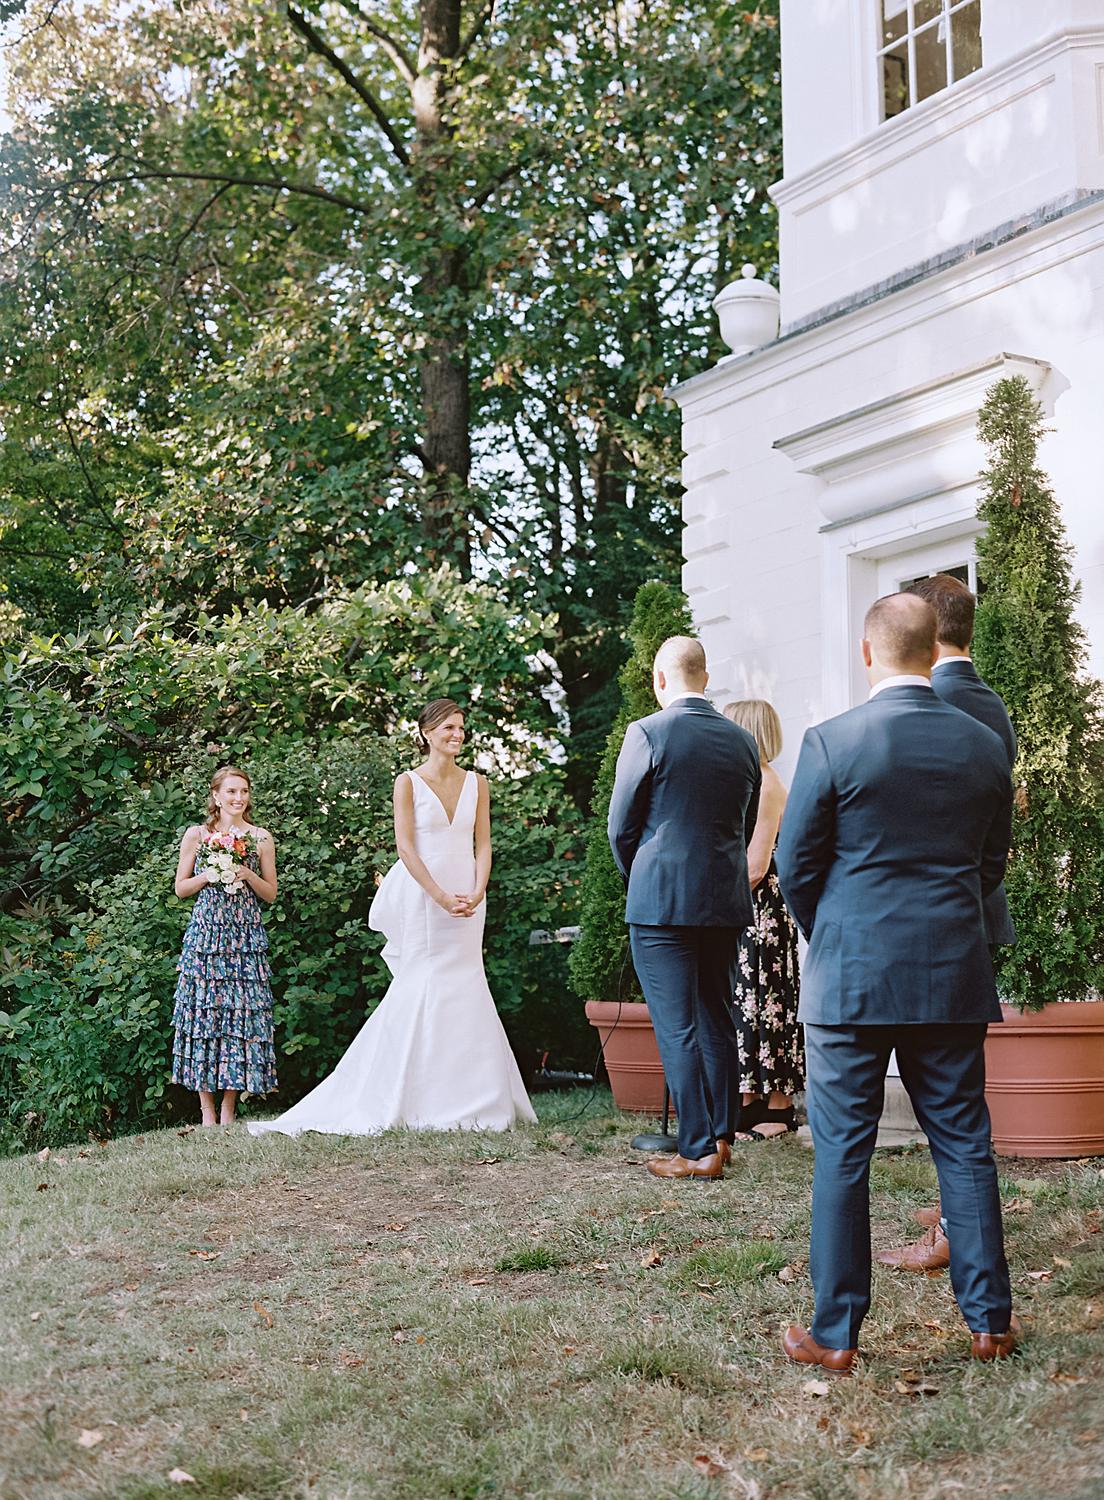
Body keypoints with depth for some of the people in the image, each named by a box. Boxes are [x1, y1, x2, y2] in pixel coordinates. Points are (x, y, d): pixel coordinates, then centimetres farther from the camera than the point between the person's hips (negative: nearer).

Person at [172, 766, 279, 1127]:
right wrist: (207, 875, -8)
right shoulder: (196, 835, 6)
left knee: (242, 1012, -3)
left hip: (246, 935, 1)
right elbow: (181, 888, 9)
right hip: (206, 932, -1)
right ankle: (207, 1111, 2)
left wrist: (248, 875, -7)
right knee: (204, 1011, -4)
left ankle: (228, 1110, 5)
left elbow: (271, 893, 11)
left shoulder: (261, 837, 9)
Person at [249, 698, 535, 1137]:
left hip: (467, 900, 4)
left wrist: (476, 893, -8)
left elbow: (483, 845, 9)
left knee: (464, 991, 2)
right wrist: (441, 896, -15)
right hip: (421, 897, -4)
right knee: (421, 990, -6)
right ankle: (423, 1102, 1)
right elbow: (405, 846, -7)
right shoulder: (408, 782, 0)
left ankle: (471, 1099, 7)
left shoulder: (476, 783, 11)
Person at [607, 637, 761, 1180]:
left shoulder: (647, 733, -9)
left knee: (676, 1027, -1)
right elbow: (746, 826, 15)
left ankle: (699, 1151, -1)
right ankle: (721, 1135, 23)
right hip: (727, 902, 6)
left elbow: (620, 826, -4)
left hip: (662, 901, -6)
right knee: (717, 1019, 16)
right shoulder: (742, 740, 7)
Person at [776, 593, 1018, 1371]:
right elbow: (992, 865, 12)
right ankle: (990, 1320, 20)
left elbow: (796, 867, -4)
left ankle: (836, 1335, 10)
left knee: (842, 1154, 4)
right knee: (965, 1145, 13)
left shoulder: (831, 743, -10)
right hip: (954, 978, 4)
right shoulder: (985, 745, 3)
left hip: (851, 981, -3)